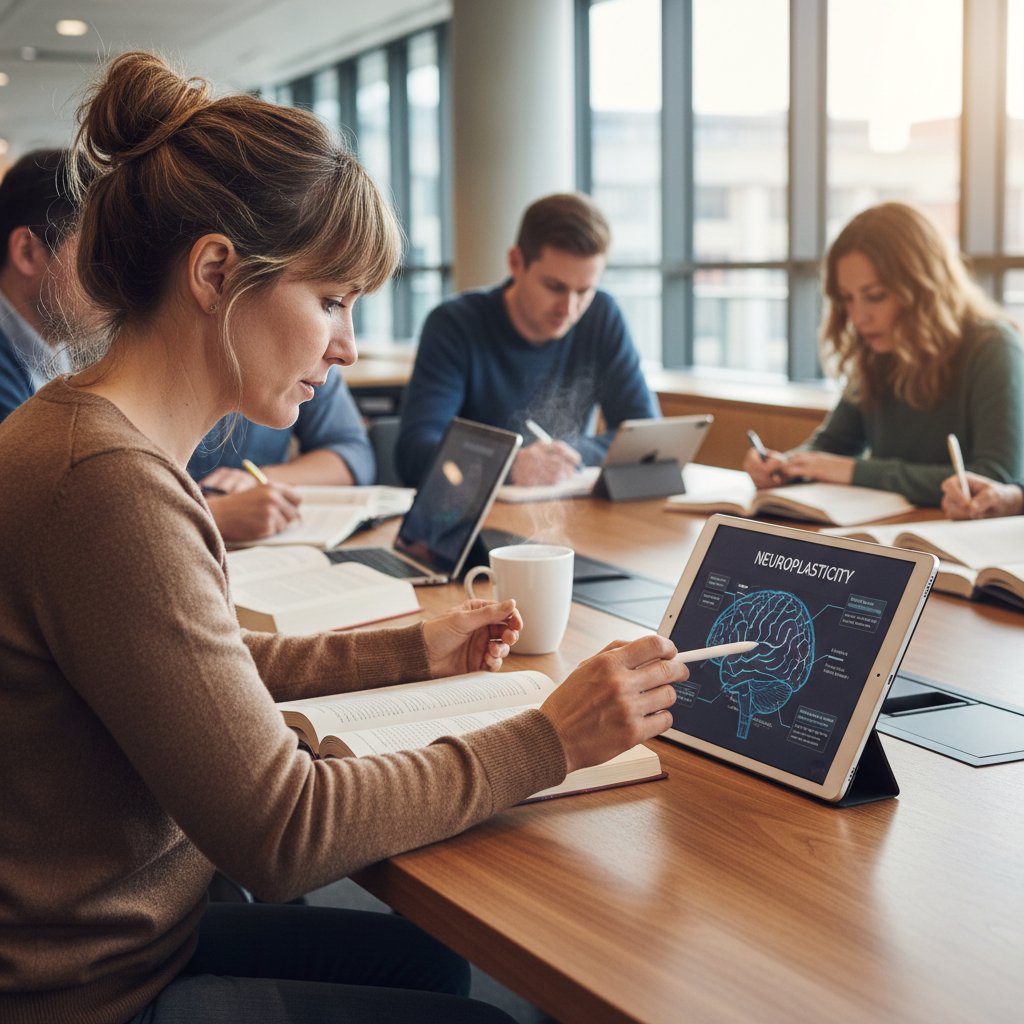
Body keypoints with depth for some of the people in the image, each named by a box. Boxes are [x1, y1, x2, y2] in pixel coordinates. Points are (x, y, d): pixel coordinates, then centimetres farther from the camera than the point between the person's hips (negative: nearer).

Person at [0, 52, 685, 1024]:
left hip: (118, 931, 9)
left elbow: (210, 668, 17)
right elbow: (278, 829, -26)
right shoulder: (108, 485, -30)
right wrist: (547, 741, -20)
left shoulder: (93, 434, 3)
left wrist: (413, 651, 13)